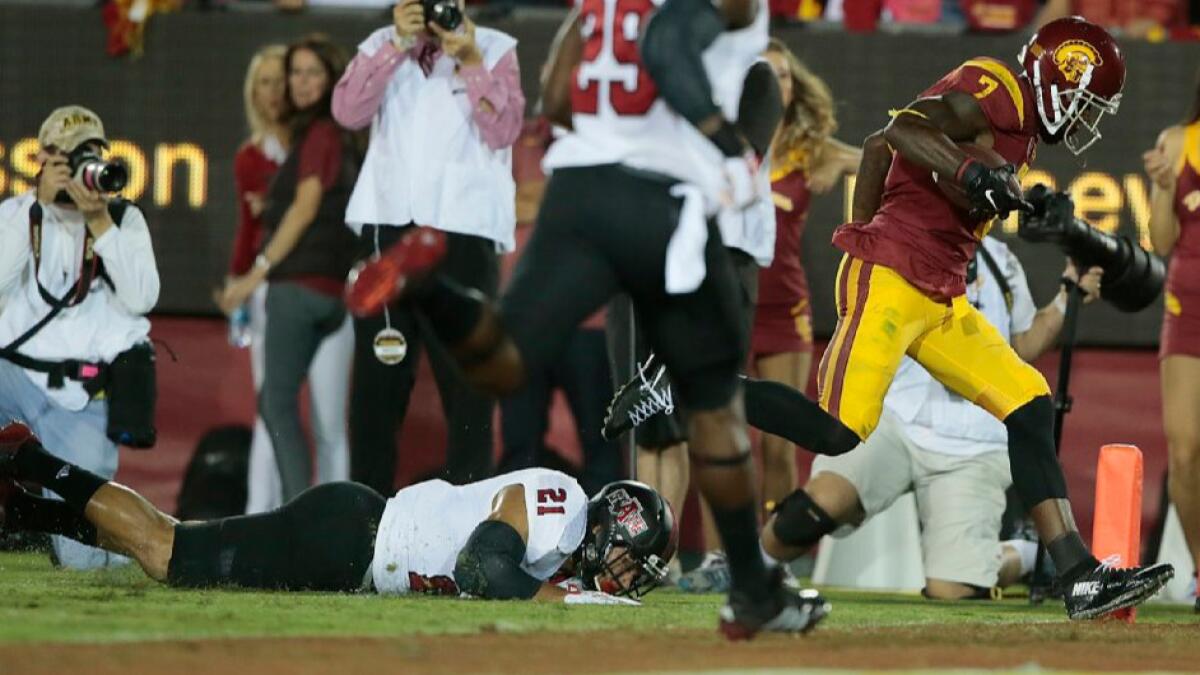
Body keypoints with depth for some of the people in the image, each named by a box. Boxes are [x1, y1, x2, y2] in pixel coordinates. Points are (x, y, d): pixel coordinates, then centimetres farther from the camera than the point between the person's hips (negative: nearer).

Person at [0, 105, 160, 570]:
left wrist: (100, 223, -14)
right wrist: (39, 205, -14)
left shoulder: (125, 219, 7)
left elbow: (142, 299, -7)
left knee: (79, 556, -8)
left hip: (84, 402, -1)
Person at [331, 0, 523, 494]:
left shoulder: (495, 50, 6)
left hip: (463, 230, -3)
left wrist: (470, 61, -15)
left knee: (467, 376, -4)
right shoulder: (381, 47, 12)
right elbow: (349, 112, -4)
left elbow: (503, 131, -6)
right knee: (378, 376, 6)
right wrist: (398, 44, -11)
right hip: (387, 226, 3)